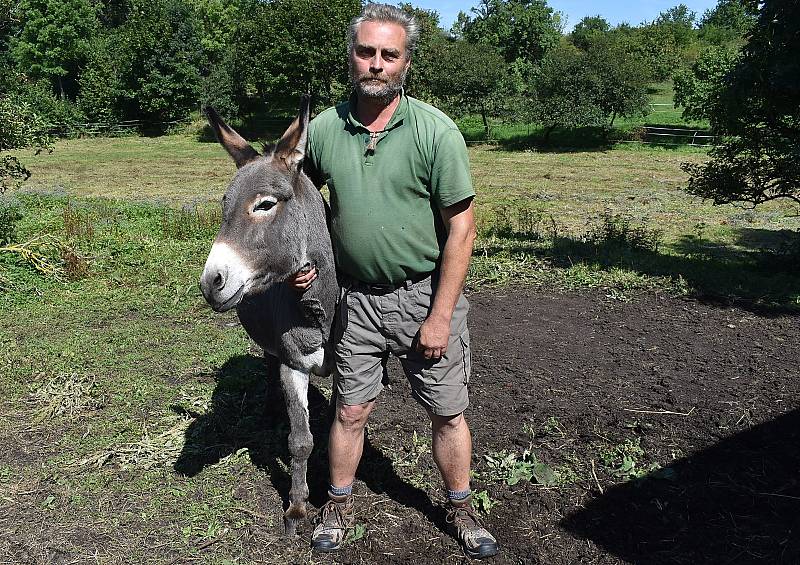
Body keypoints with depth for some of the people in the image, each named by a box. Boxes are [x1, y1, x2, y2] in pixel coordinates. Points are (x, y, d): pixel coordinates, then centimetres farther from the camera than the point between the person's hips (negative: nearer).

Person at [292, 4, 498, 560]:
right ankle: (339, 507, 35)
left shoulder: (436, 131, -13)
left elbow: (461, 227, -13)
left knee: (448, 413, 10)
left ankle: (460, 509, 33)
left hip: (427, 294, -2)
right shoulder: (323, 129, -2)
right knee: (351, 410, 13)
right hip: (358, 298, 2)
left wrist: (440, 317, -14)